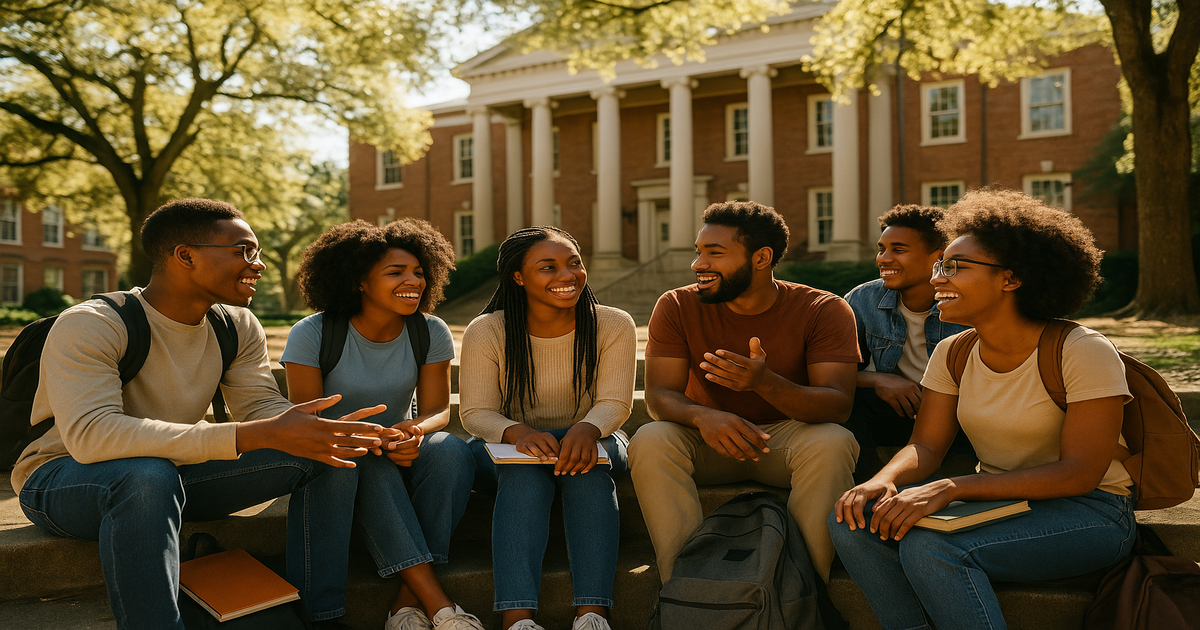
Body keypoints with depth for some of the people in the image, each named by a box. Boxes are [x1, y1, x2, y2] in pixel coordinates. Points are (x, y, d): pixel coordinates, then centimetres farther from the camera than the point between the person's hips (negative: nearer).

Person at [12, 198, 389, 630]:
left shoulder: (237, 326, -2)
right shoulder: (90, 325, -24)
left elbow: (262, 407, -6)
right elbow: (91, 435, -38)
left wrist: (326, 433, -31)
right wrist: (256, 435, -45)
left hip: (174, 475, 6)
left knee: (324, 451, -12)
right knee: (149, 474, -42)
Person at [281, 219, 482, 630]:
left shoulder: (431, 333, -5)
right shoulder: (311, 335, -15)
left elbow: (438, 409, -4)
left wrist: (414, 430, -30)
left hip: (400, 451, 3)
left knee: (452, 451, -29)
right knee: (371, 466, -37)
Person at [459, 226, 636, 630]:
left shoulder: (614, 326, -9)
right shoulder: (486, 331, -12)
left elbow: (615, 403, -12)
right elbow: (476, 412, -13)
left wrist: (586, 429, -36)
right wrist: (518, 433, -35)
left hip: (592, 439, 1)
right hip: (507, 444, -1)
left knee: (586, 465, -33)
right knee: (526, 469, -34)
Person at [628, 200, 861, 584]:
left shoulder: (824, 311, -13)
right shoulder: (678, 307, -8)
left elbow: (838, 404, -22)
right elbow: (659, 394, -13)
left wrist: (765, 382, -42)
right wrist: (703, 416, -38)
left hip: (788, 437, -1)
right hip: (710, 439, 2)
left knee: (832, 443, -33)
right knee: (650, 441, -28)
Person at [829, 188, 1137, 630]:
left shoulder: (1084, 353, -15)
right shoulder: (952, 353, 3)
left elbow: (1079, 473, -20)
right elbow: (925, 446, 2)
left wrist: (950, 488, -30)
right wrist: (884, 480, -24)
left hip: (1088, 513, -6)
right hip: (995, 500, 6)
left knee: (930, 546, -32)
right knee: (853, 521, -17)